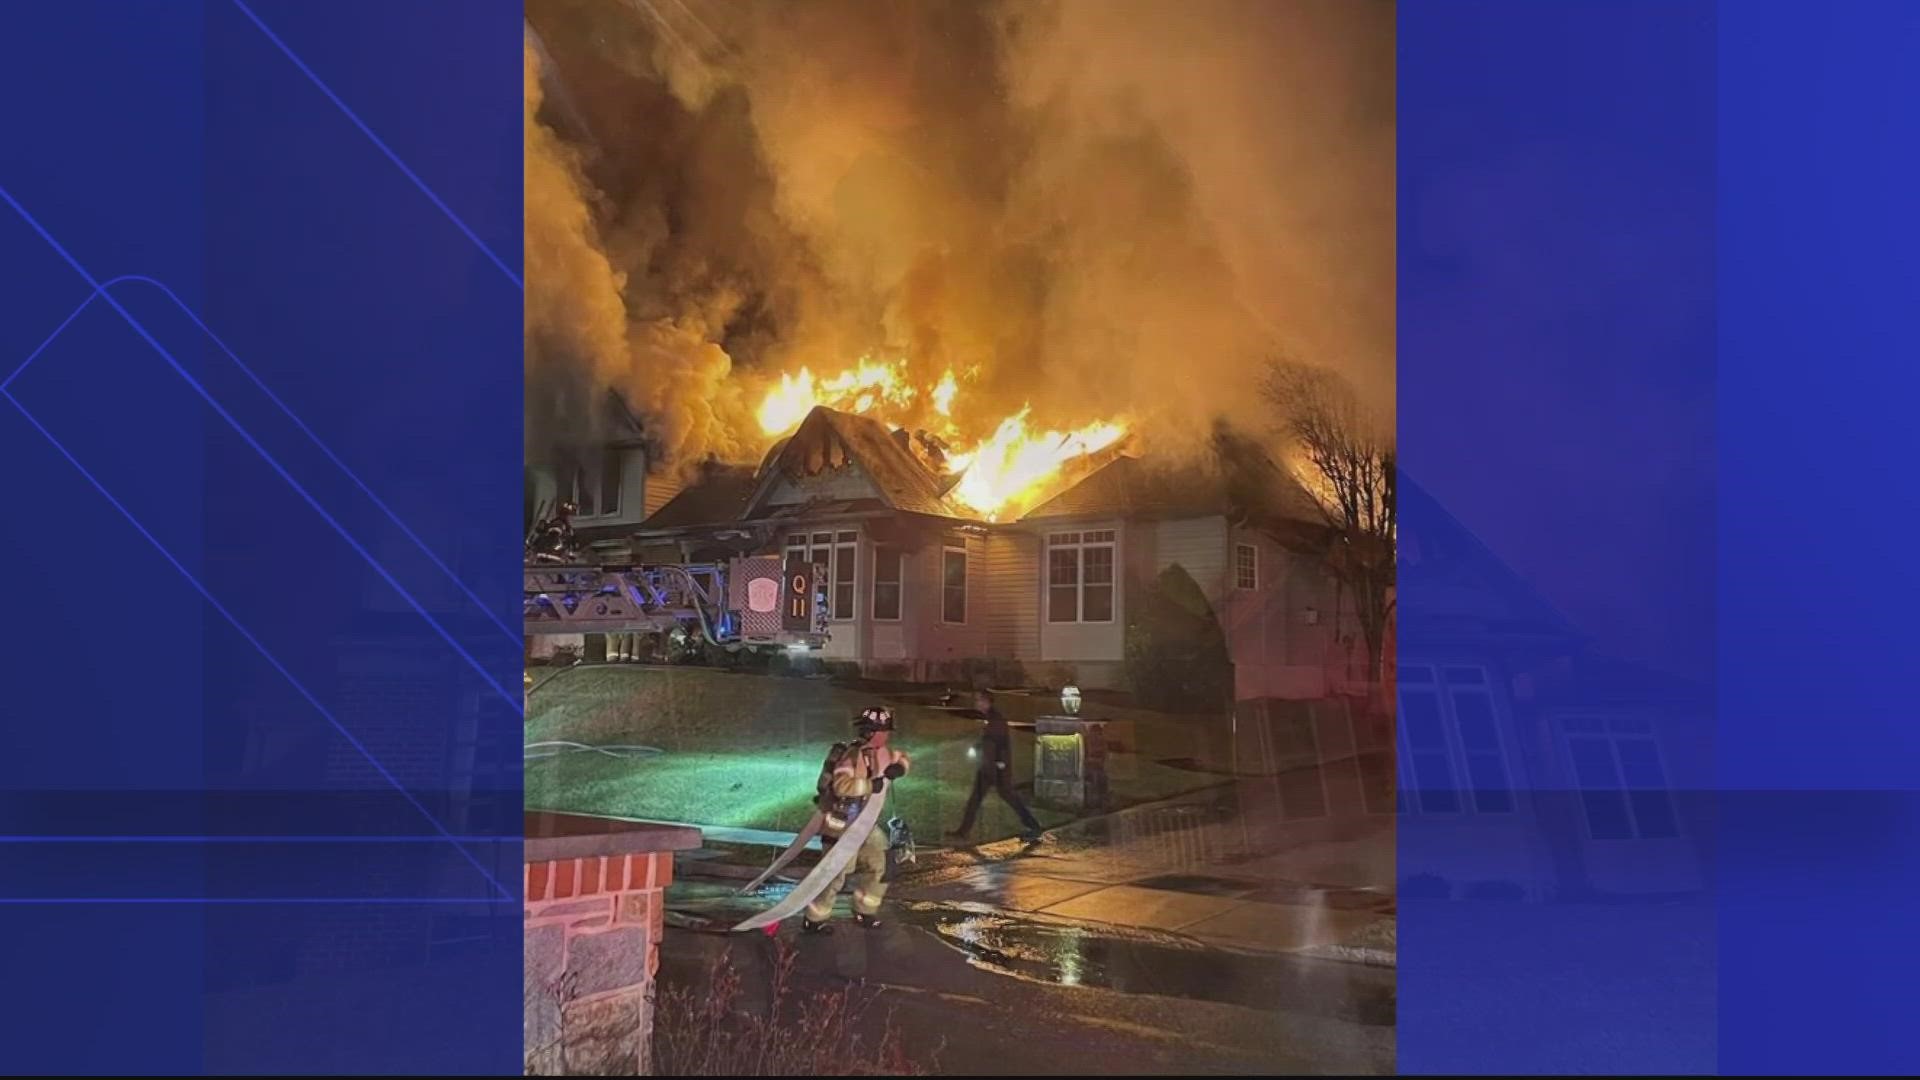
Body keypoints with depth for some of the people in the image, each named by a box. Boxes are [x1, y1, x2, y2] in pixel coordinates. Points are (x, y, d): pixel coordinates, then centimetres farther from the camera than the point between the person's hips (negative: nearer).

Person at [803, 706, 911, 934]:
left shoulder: (881, 752, 1)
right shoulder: (853, 756, -27)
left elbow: (902, 759, 19)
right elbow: (842, 786, -42)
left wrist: (899, 767, -4)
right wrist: (871, 785, -39)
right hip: (842, 823, -9)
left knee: (878, 865, 16)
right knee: (837, 872, -8)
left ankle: (864, 913, 33)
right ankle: (813, 920, 6)